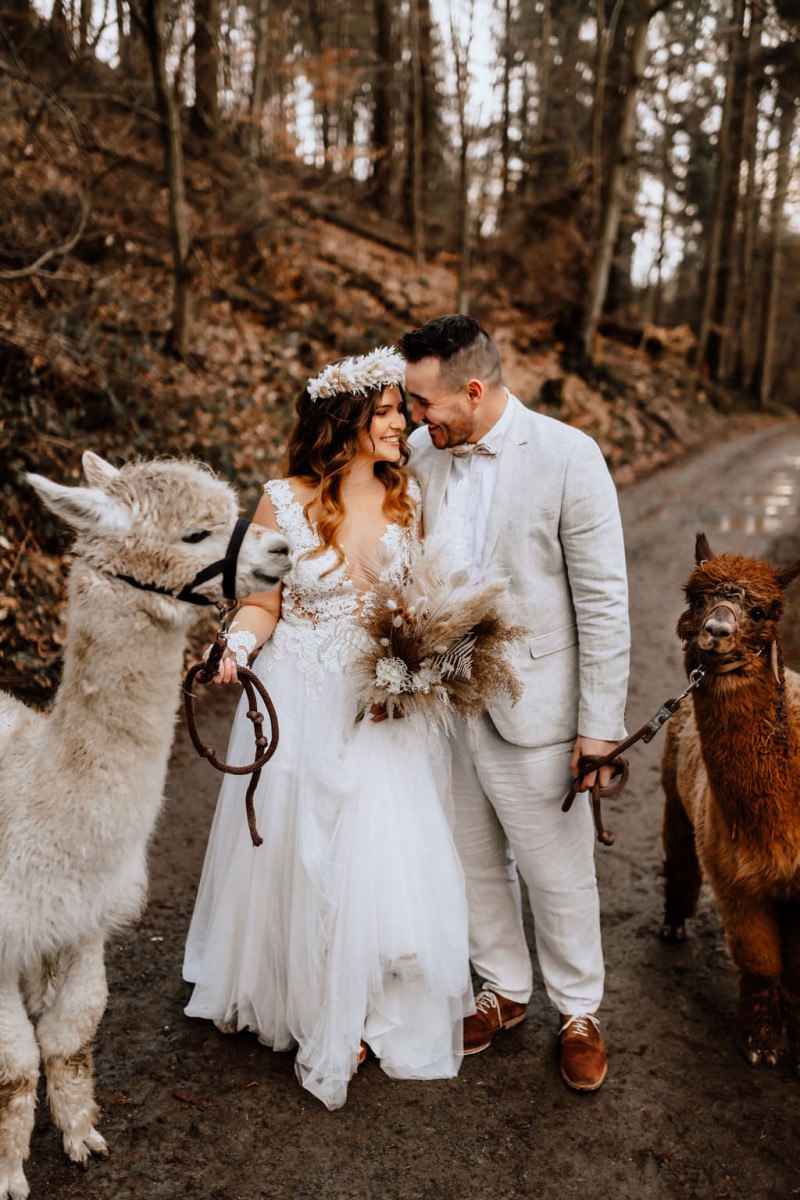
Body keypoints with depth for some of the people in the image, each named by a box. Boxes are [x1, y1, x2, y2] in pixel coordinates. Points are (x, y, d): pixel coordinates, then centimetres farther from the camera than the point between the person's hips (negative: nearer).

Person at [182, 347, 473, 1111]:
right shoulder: (285, 501, -9)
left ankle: (376, 1012, 26)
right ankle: (305, 1001, 36)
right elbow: (262, 599, -3)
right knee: (298, 858, 11)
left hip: (386, 708, 2)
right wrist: (238, 646, -23)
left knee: (391, 857, 2)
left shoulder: (409, 498, -2)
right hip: (302, 707, -1)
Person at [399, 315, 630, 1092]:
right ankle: (504, 990, 43)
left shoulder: (567, 457, -15)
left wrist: (600, 726, -12)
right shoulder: (420, 452, -1)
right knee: (474, 862, 20)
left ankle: (579, 1011, 37)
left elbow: (604, 599, -13)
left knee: (558, 873, 11)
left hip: (531, 706, -4)